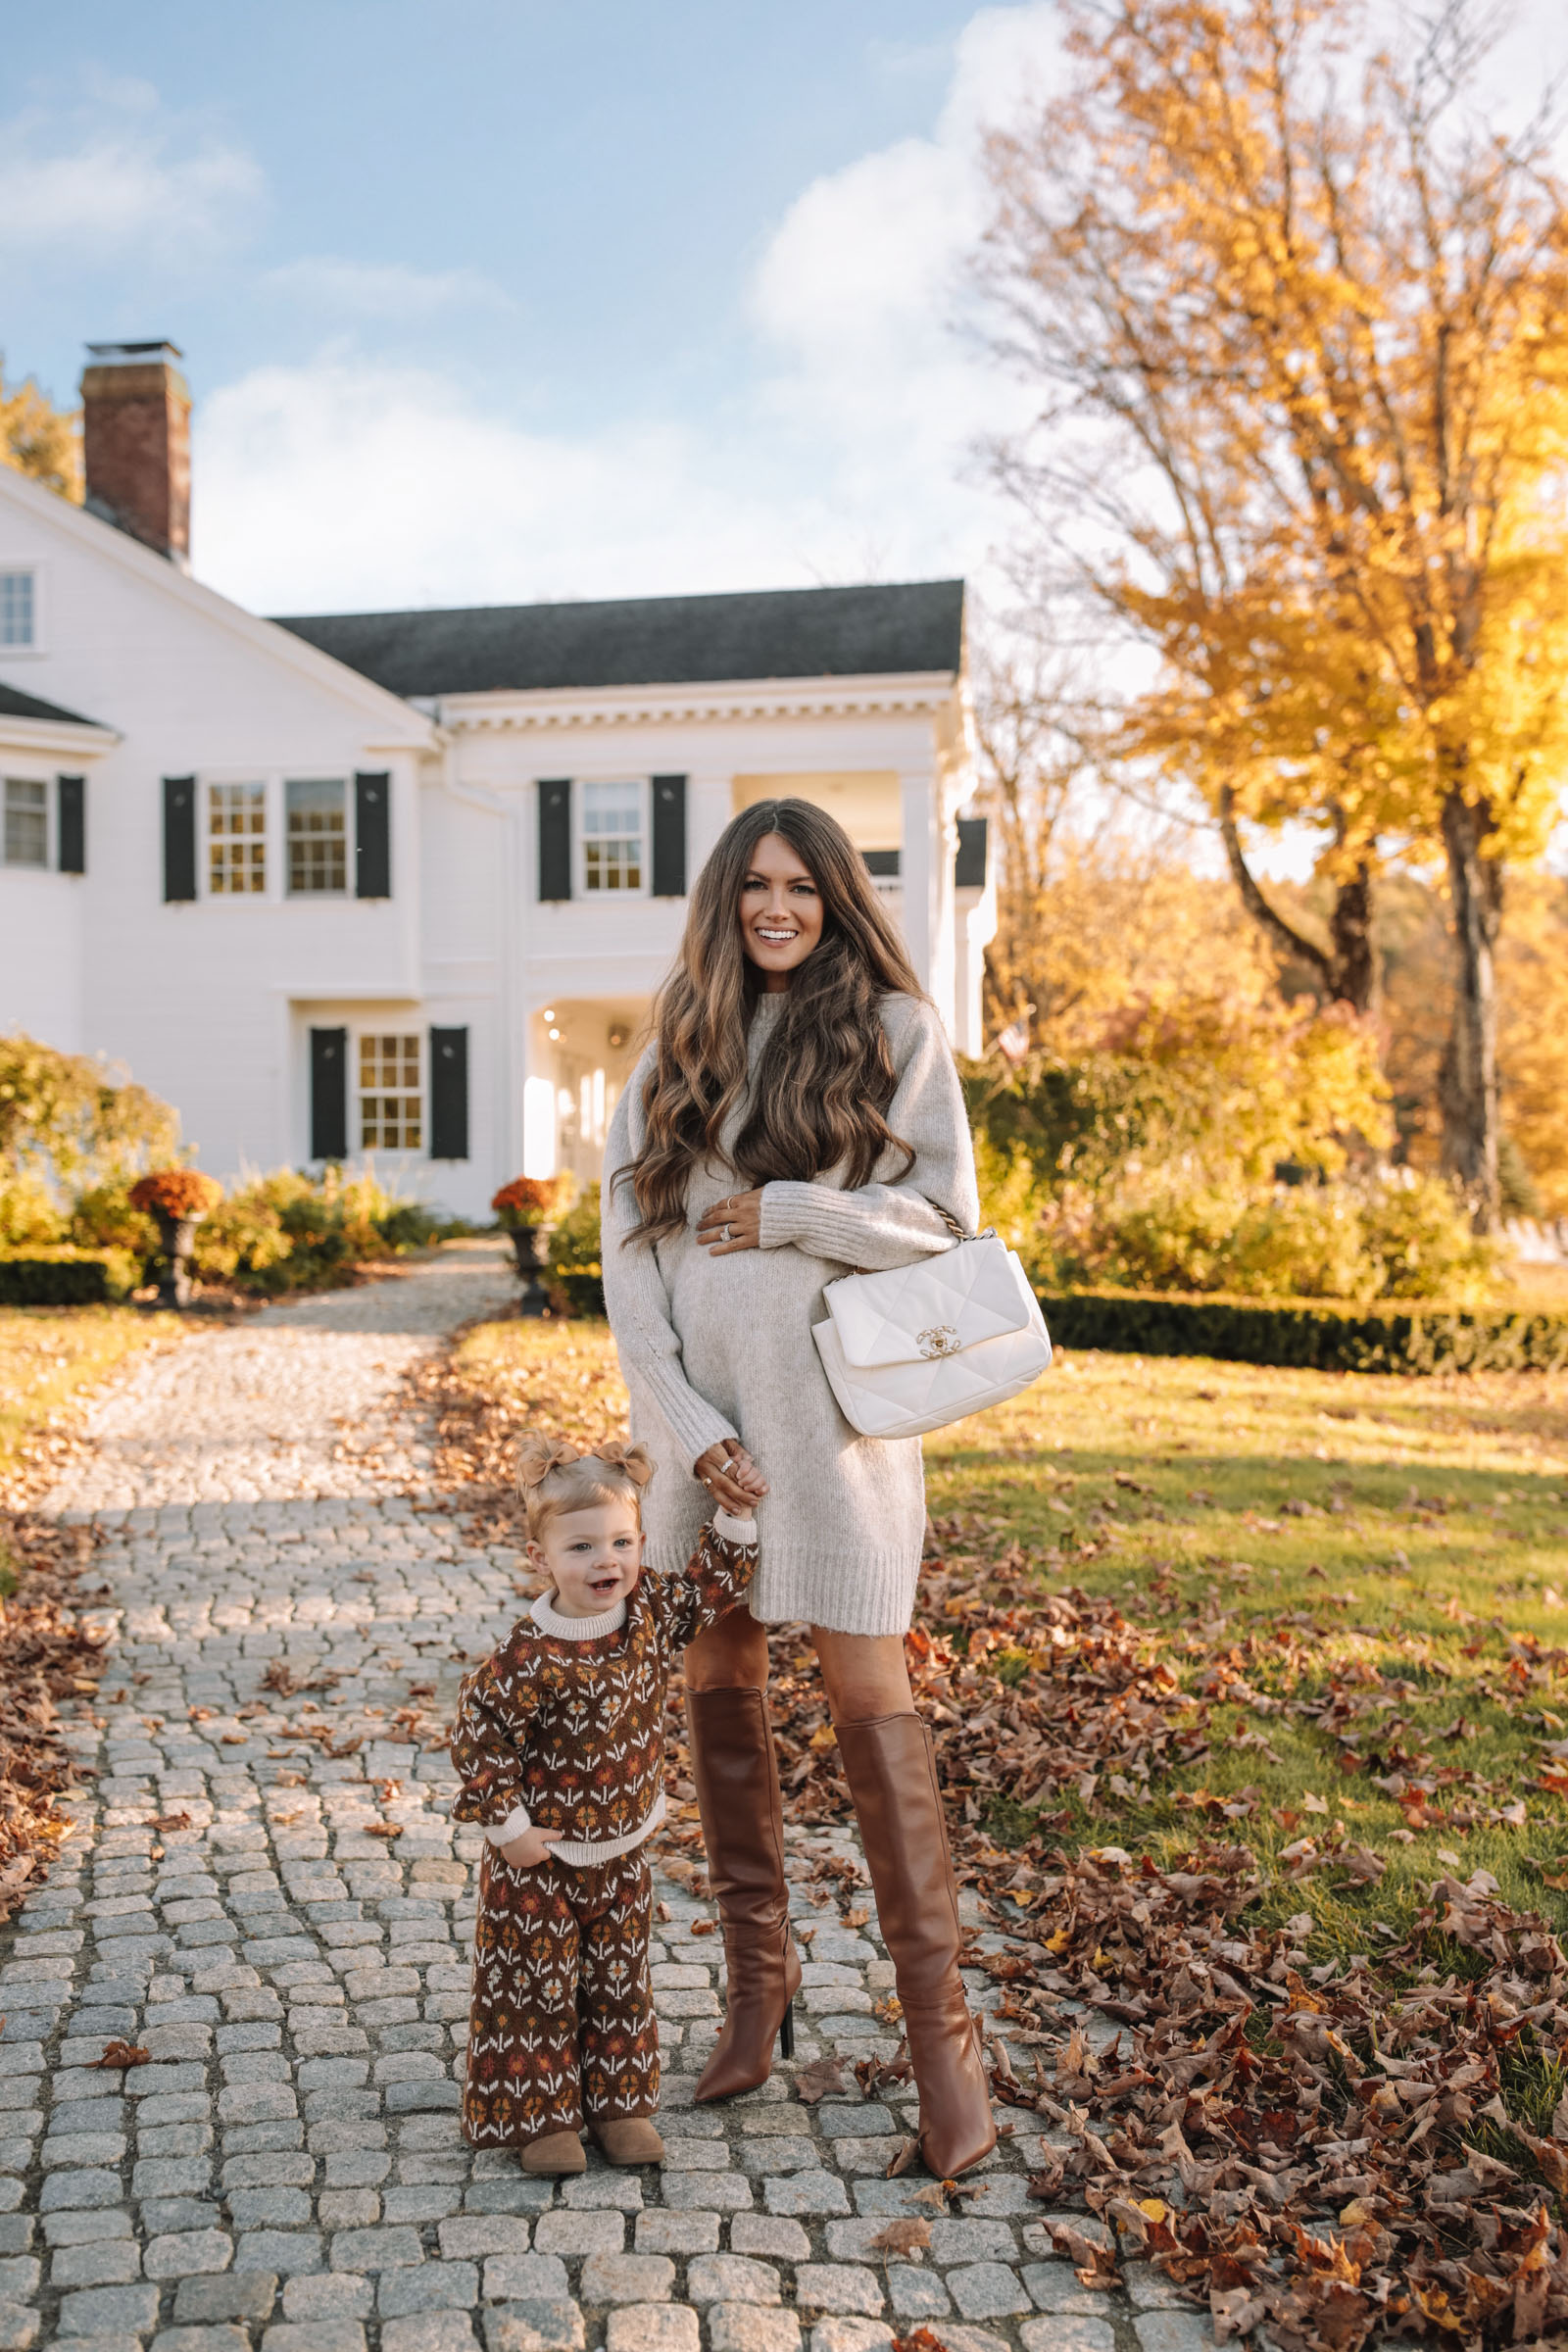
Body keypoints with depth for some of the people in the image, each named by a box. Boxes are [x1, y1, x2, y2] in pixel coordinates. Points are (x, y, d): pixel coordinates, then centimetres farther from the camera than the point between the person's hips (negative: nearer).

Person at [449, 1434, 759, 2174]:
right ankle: (537, 2114, 24)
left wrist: (736, 1517, -7)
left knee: (619, 1977, 17)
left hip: (622, 1850, 5)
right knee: (535, 1983, 8)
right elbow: (478, 1733, -19)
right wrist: (508, 1824, -17)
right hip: (540, 1858, -5)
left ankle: (617, 2101, 32)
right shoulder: (530, 1659, -27)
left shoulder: (651, 1614, -11)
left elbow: (709, 1589, 5)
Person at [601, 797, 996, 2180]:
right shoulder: (676, 1053, 9)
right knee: (719, 1688, 10)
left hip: (834, 1405, -4)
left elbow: (946, 1215, -4)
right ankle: (760, 1975, 27)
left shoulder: (894, 1030, 1)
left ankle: (939, 2025, 6)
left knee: (870, 1701, -4)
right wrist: (684, 1425, -6)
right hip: (700, 1413, 4)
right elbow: (627, 1245, 3)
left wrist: (783, 1212, -12)